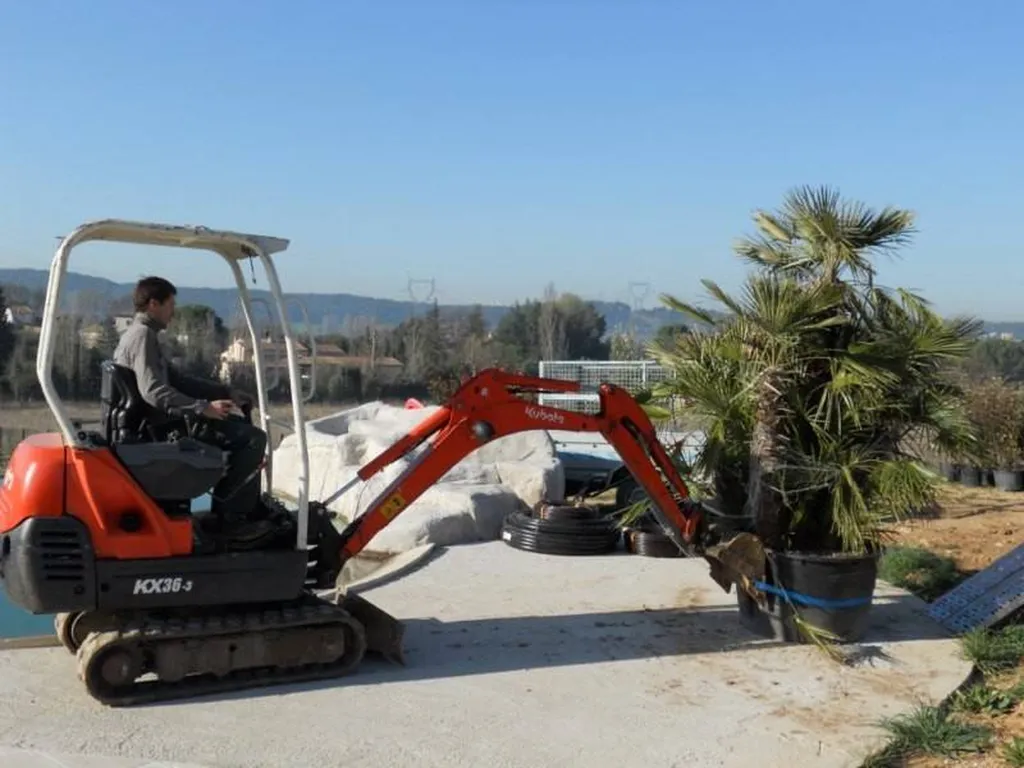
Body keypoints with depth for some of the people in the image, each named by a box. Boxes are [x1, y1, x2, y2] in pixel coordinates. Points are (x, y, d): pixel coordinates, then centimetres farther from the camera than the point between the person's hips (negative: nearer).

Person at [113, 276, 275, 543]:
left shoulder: (138, 334, 19)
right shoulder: (143, 335, -15)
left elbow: (177, 380, 21)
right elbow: (153, 392, -28)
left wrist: (226, 392, 14)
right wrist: (203, 407, -31)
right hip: (161, 430, -11)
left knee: (241, 427, 21)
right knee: (252, 438, -15)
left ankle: (250, 508, 18)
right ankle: (230, 516, -10)